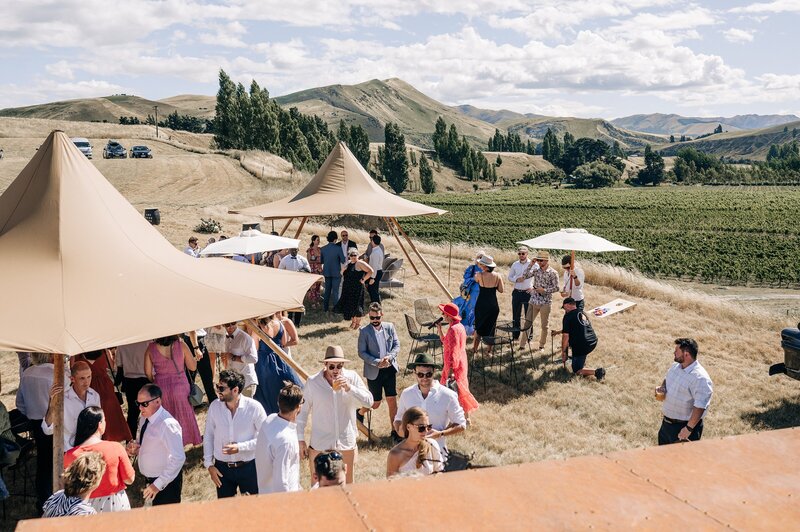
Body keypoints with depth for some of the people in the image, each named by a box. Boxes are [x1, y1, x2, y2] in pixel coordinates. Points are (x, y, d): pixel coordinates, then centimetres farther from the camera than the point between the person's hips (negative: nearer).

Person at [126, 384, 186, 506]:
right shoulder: (144, 419, 0)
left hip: (166, 482, -8)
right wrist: (135, 449, -5)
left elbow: (178, 458, -27)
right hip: (149, 479, 8)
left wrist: (158, 484, -25)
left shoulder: (167, 424, -26)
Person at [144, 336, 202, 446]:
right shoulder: (181, 345, -15)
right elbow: (193, 367, -5)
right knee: (183, 416, 19)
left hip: (161, 388, 1)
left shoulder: (151, 348, -11)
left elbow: (148, 372, -2)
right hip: (180, 386, -1)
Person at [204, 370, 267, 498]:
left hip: (249, 467, -2)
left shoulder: (254, 407, -17)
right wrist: (209, 464, 1)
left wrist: (240, 447, -21)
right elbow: (208, 436, 3)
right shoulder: (214, 407, -8)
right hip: (222, 468, 3)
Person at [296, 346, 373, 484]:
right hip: (320, 444, -1)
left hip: (347, 443, 1)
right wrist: (301, 440, -2)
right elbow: (303, 411, -2)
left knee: (348, 485, 18)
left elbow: (368, 402, -14)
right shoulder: (312, 382, -10)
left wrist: (349, 387, -27)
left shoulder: (352, 377, -8)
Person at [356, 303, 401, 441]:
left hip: (390, 369, 3)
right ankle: (360, 412, 37)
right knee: (376, 403, 6)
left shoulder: (389, 327, 2)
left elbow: (397, 345, 4)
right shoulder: (364, 331, -7)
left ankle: (395, 430, 15)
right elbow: (361, 352, -8)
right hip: (374, 372, -3)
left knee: (392, 400, 3)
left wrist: (389, 357, -14)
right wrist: (377, 362, -18)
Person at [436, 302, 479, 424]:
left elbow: (454, 351, -25)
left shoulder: (454, 329, -22)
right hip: (459, 363, 10)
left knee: (458, 391, 0)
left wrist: (451, 370, -25)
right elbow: (446, 342, 18)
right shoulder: (458, 326, 8)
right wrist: (439, 330, 11)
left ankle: (466, 418, 9)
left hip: (455, 365, -10)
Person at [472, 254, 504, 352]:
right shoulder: (498, 276, -6)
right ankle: (489, 350, 19)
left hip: (481, 304, -2)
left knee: (478, 327, 12)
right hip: (493, 305, 2)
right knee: (491, 328, 14)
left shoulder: (479, 275, -13)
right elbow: (501, 290, -2)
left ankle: (474, 349, 14)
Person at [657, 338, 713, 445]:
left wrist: (689, 428, -29)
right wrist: (662, 388, -2)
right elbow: (667, 380, 21)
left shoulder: (700, 378, -26)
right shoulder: (675, 366, 1)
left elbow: (700, 407, -29)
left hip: (684, 425, -8)